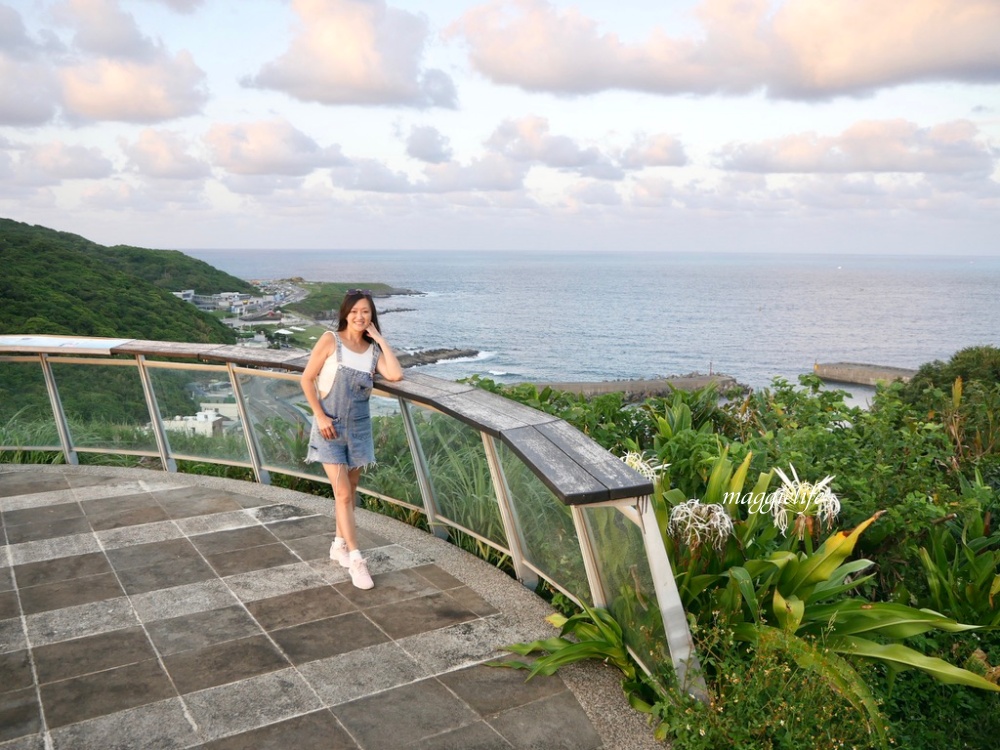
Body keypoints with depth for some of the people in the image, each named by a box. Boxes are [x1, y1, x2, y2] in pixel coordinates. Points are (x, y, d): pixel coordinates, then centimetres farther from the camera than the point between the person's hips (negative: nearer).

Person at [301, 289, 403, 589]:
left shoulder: (374, 350, 1)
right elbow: (307, 378, -5)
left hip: (359, 427, 4)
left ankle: (339, 545, 32)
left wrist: (381, 339, -11)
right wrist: (319, 415, -12)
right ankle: (356, 559, -4)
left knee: (349, 492, 14)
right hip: (330, 426, -4)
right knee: (343, 493, -7)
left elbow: (396, 375, -17)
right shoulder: (330, 340, -8)